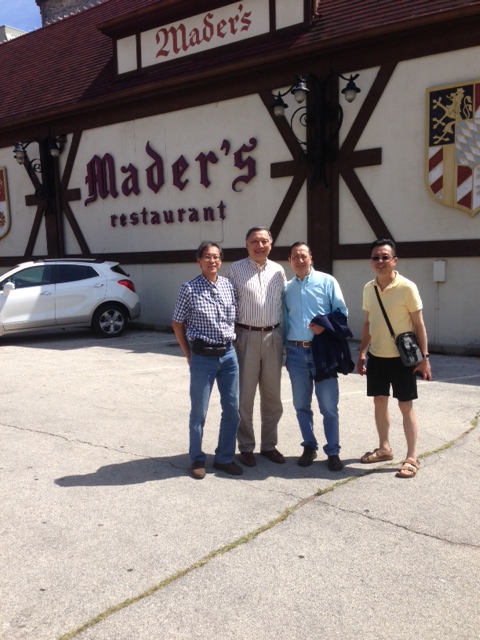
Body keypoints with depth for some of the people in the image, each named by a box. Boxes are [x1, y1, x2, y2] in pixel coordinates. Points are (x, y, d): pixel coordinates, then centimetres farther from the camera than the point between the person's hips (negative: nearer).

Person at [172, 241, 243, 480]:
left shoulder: (229, 286, 4)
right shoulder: (189, 289, -7)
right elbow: (178, 324, 1)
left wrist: (229, 345, 7)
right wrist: (189, 355, 2)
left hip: (228, 355, 4)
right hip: (203, 357, -4)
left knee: (232, 410, 8)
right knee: (199, 412, 7)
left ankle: (224, 458, 24)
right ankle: (197, 460, 23)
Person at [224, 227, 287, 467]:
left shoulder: (278, 271, 9)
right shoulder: (235, 269, -2)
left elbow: (285, 303, 14)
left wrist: (284, 334, 9)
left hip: (273, 337, 4)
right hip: (246, 336, -3)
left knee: (272, 395, 11)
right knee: (245, 395, 3)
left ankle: (269, 445, 25)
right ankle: (246, 447, 17)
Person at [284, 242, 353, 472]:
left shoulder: (327, 282, 1)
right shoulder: (287, 288, 10)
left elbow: (342, 311, 0)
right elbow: (285, 321, 13)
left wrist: (324, 324, -18)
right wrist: (285, 351, 10)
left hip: (322, 350, -3)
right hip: (296, 352, 3)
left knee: (328, 405, 1)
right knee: (301, 404, 11)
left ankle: (333, 452, 14)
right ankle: (309, 446, 27)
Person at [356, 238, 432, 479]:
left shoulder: (407, 287, -13)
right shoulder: (368, 288, 4)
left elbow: (419, 324, -9)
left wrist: (424, 357, -11)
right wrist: (362, 353, 11)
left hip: (401, 357, -5)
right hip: (376, 356, 6)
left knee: (406, 406, 1)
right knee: (379, 402, 14)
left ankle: (412, 458, 10)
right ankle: (384, 448, 30)